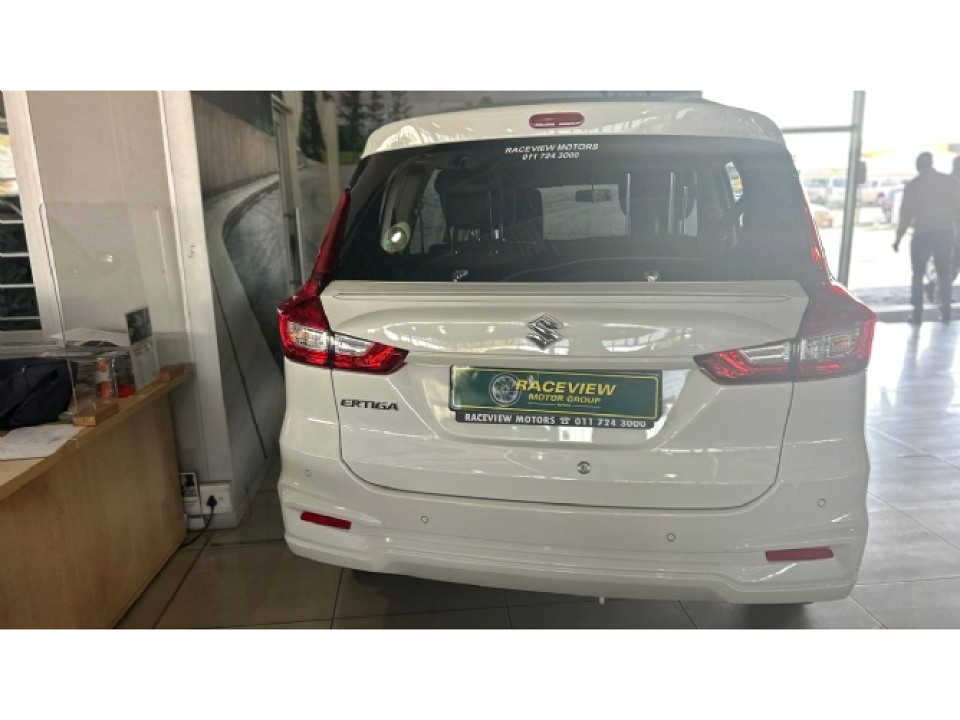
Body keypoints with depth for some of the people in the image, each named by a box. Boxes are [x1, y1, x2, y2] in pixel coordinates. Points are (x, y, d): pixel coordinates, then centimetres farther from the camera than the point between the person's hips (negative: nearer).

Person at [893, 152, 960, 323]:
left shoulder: (913, 185, -4)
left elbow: (906, 214, -3)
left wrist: (898, 238, 3)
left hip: (922, 232, -2)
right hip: (946, 231, 2)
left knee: (918, 274, 7)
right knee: (944, 273, 12)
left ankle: (917, 312, 2)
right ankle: (945, 311, 10)